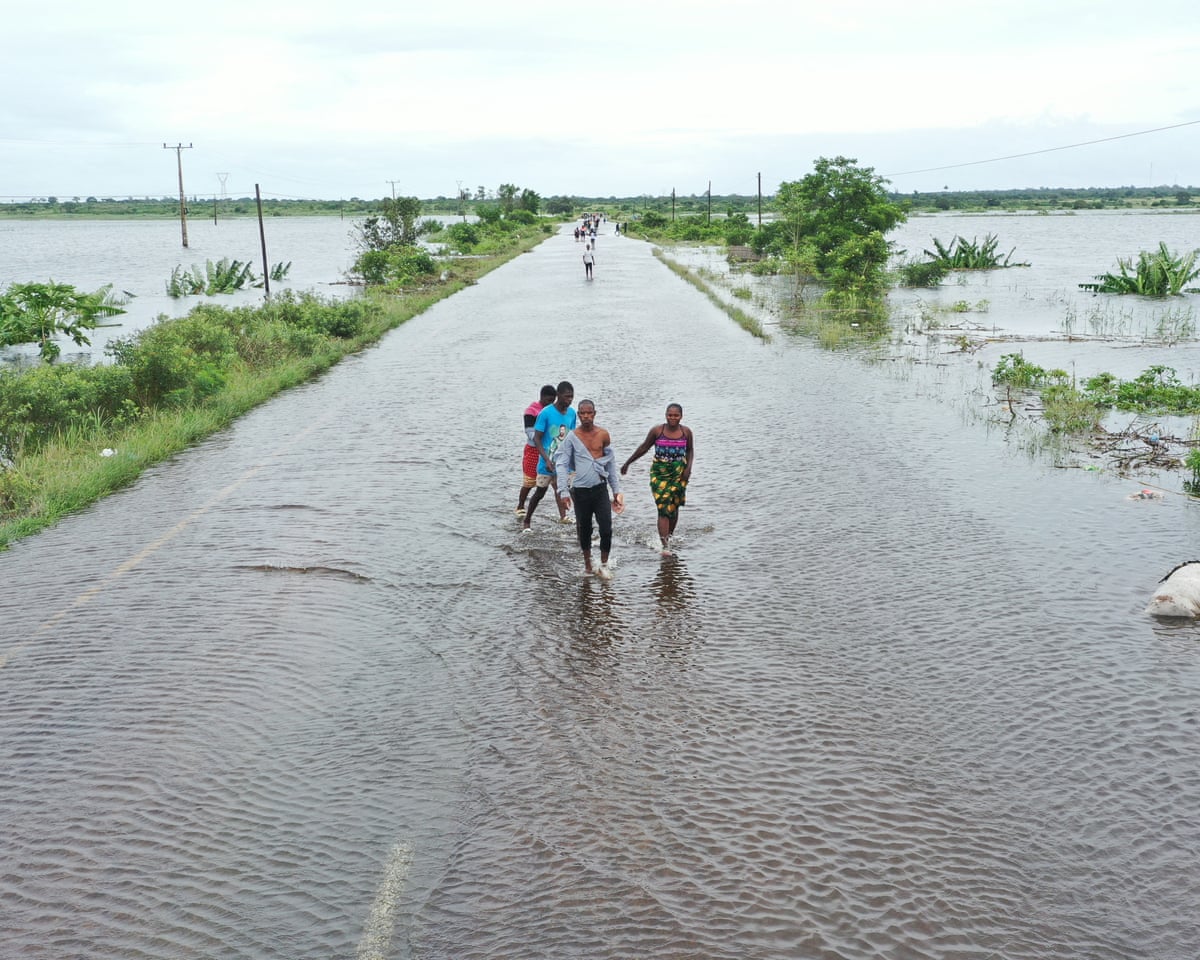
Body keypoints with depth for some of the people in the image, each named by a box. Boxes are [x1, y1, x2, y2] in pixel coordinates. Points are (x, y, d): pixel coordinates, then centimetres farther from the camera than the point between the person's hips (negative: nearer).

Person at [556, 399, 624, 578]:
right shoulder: (572, 437, -3)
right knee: (584, 530, 8)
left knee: (606, 528, -8)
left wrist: (616, 490, 13)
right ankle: (587, 564, 26)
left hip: (600, 489, 1)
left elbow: (611, 463, 13)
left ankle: (604, 565, 7)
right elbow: (561, 464, -5)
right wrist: (564, 491, -15)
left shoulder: (603, 435, 4)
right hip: (580, 490, -1)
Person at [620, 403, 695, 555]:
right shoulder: (657, 431, -6)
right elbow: (644, 447, 5)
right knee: (663, 509, -10)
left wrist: (688, 467, -3)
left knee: (673, 507, 10)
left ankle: (669, 537, 31)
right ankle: (665, 546, -14)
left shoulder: (686, 432, -1)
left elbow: (690, 451, 13)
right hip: (659, 473, -2)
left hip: (679, 474, 2)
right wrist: (628, 463, 10)